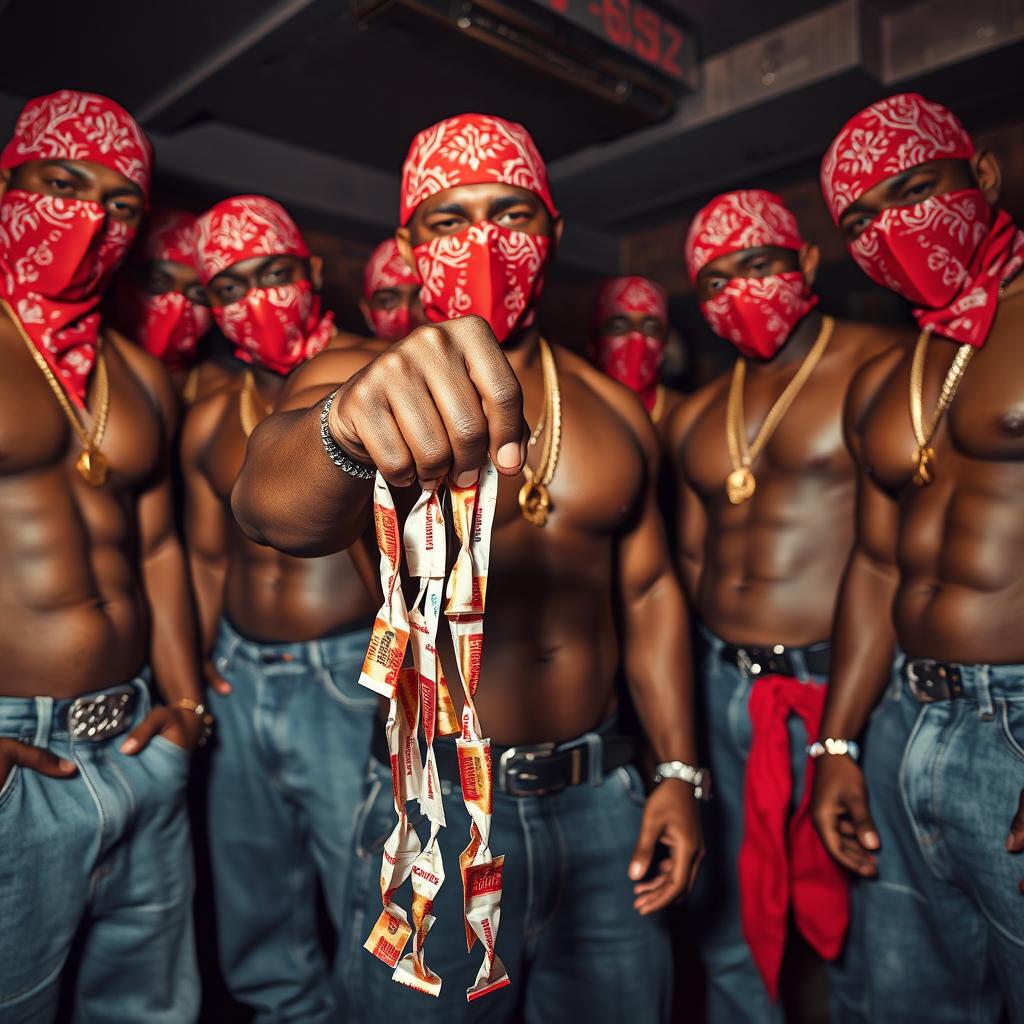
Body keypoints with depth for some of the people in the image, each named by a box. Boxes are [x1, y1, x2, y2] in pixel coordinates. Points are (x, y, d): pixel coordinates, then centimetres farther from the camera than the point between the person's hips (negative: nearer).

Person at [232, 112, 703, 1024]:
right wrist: (347, 429, -52)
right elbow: (271, 503, -29)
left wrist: (679, 770, 4)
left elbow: (648, 588, 10)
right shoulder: (352, 384, -7)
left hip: (602, 802, 4)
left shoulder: (616, 411, 7)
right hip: (436, 810, -3)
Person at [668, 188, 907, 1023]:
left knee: (864, 936, 13)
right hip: (723, 689, 5)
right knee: (733, 930, 20)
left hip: (846, 686, -5)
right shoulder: (694, 418, 12)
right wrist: (723, 661, 6)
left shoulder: (883, 368, -6)